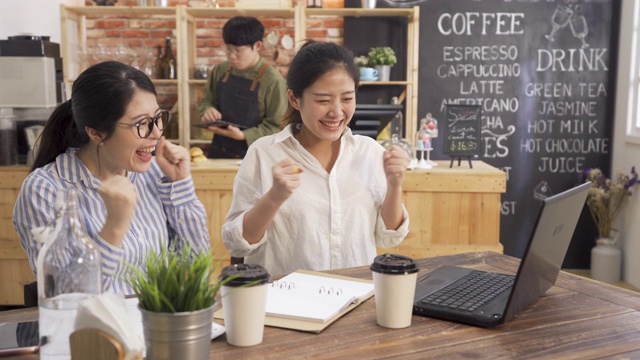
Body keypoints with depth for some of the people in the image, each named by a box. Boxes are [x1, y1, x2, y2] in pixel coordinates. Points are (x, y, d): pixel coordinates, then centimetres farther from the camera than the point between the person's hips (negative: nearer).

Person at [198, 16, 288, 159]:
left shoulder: (272, 80, -15)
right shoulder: (220, 71, 2)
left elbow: (276, 126, -14)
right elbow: (207, 101, 15)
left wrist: (243, 135, -25)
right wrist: (208, 110, -9)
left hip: (252, 156, -5)